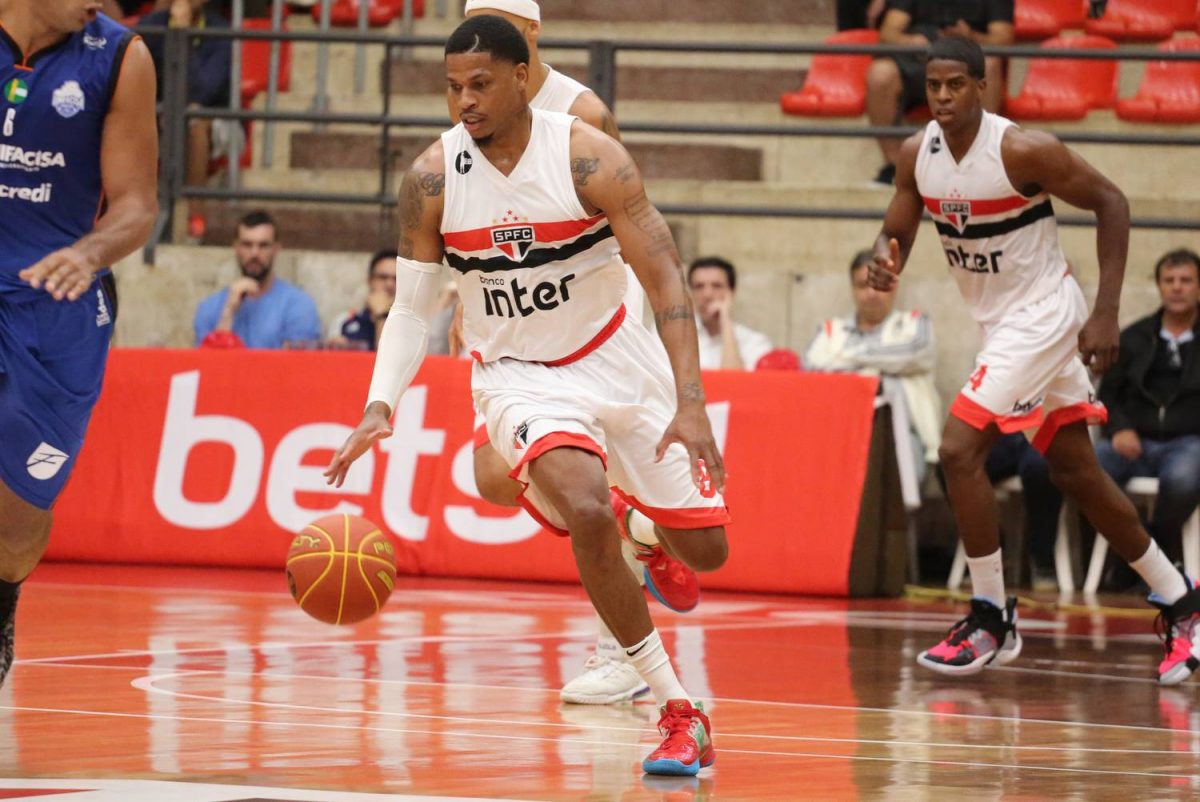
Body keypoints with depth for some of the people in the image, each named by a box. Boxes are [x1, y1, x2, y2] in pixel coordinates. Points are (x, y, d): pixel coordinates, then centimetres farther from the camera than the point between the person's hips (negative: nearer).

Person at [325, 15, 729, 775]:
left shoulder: (587, 157, -19)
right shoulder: (433, 178, -12)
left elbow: (666, 279, -19)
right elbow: (412, 307, -2)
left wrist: (691, 404, -30)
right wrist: (380, 406, -19)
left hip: (615, 356, 0)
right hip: (520, 374, 0)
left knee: (705, 548, 4)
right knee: (588, 517, -29)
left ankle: (653, 541, 46)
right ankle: (680, 713, -18)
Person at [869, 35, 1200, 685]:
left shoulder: (1022, 151, -22)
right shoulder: (917, 155, -2)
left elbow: (1110, 203, -15)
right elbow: (896, 231, 7)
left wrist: (1105, 312, -18)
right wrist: (885, 260, -20)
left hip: (1043, 315, -7)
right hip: (999, 321, 7)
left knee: (959, 451, -16)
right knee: (1076, 473, 12)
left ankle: (991, 620, -4)